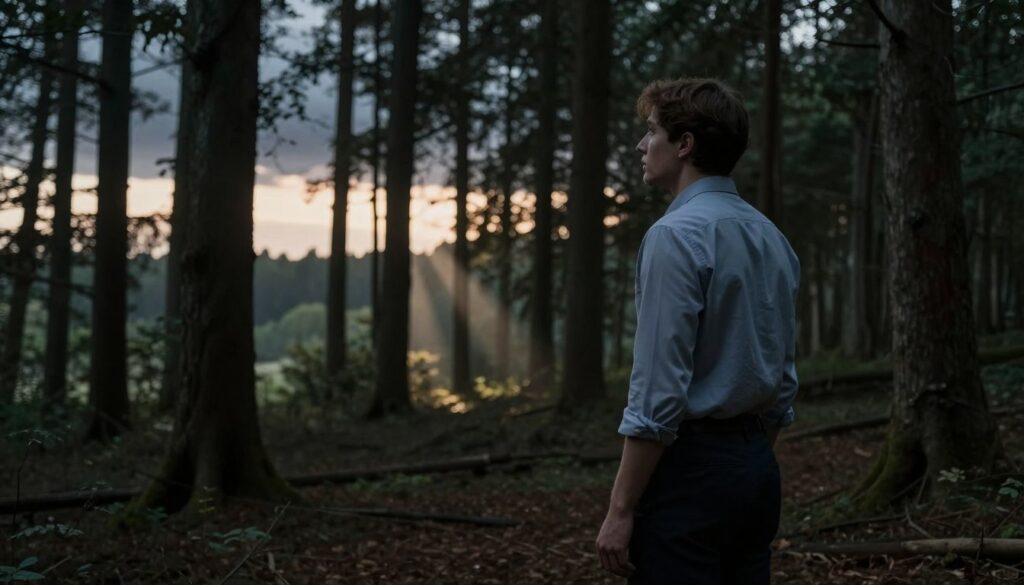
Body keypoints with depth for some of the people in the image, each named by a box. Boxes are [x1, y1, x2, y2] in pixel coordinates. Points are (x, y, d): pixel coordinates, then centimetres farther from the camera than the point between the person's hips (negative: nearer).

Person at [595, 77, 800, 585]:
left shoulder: (675, 235, -15)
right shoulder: (772, 238, 11)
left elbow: (659, 393, -19)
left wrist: (621, 509, -15)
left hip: (689, 470, -9)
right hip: (756, 469, 9)